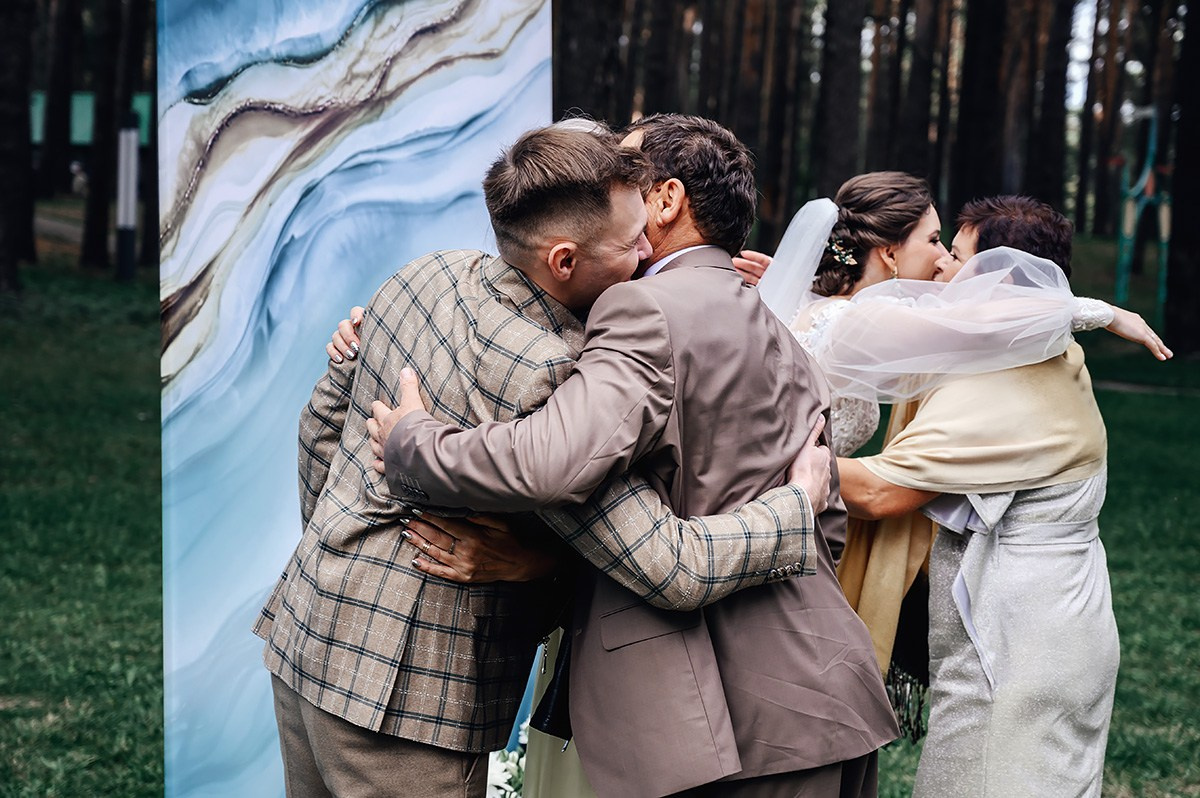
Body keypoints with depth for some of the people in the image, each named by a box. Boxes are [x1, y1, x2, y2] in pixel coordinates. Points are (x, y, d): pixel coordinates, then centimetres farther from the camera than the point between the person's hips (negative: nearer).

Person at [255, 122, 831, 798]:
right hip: (402, 690, -9)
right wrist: (804, 496, -10)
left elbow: (326, 414, 14)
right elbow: (674, 571, -25)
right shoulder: (546, 377, -26)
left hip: (306, 625, 9)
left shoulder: (431, 273, 0)